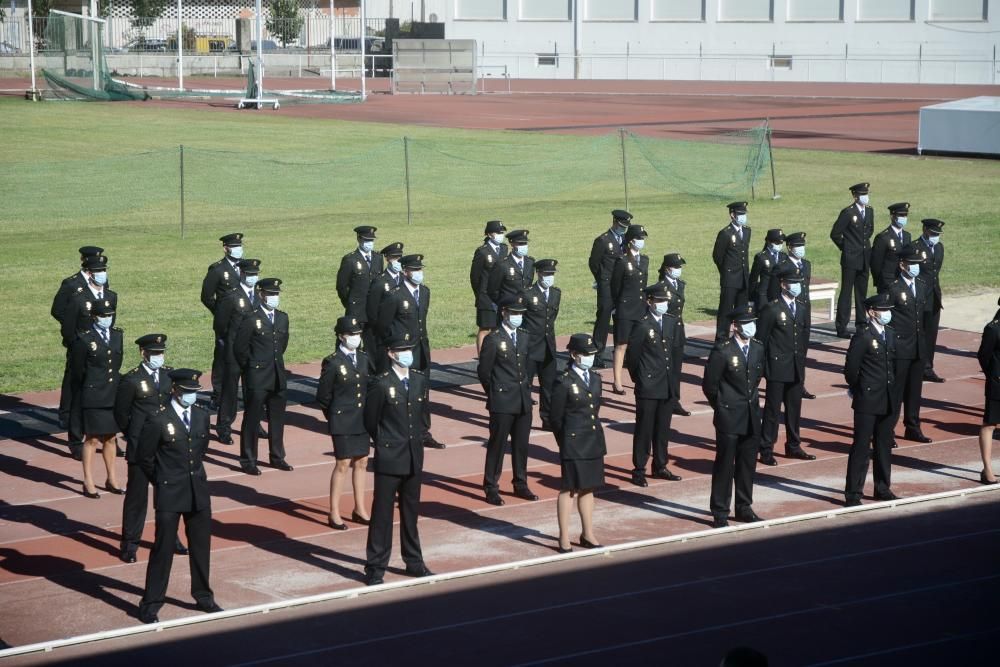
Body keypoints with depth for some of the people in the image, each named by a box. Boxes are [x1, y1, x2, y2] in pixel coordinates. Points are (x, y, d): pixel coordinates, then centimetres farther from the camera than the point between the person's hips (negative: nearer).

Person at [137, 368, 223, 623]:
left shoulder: (202, 417, 4)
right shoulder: (158, 421, -13)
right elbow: (145, 458, -4)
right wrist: (162, 482, 4)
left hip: (199, 492, 5)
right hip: (169, 496, -5)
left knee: (201, 546, 14)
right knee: (163, 549, -2)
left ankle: (203, 596, 30)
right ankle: (150, 604, 7)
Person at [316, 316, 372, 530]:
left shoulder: (364, 359, 6)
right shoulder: (332, 363, -12)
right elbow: (323, 396, -6)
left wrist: (368, 415, 8)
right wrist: (334, 417, 1)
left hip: (362, 420, 6)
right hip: (342, 422, -6)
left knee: (361, 463, 12)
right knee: (343, 464, -4)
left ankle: (359, 509, 23)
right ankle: (334, 514, 4)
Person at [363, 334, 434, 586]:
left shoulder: (420, 380, 5)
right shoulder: (381, 384, -12)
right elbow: (370, 420, -4)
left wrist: (417, 438, 11)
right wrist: (384, 444, 5)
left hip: (414, 458, 5)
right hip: (389, 459, -5)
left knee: (411, 511, 16)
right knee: (382, 513, 0)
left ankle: (414, 562, 27)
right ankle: (375, 568, 7)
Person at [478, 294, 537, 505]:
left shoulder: (525, 337, 10)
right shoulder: (493, 339, -10)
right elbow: (483, 370, -6)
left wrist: (526, 387, 11)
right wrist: (495, 393, 1)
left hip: (524, 401, 6)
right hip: (502, 403, -6)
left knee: (521, 445, 12)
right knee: (497, 445, 0)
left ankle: (521, 484, 24)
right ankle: (491, 488, 7)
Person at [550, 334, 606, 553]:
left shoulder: (595, 380, 9)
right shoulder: (563, 383, -11)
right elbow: (556, 417, -7)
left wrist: (595, 435, 11)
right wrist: (565, 442, -1)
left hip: (594, 442, 6)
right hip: (573, 444, -6)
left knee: (588, 488, 15)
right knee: (569, 489, 0)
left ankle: (587, 534, 25)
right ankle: (564, 539, 6)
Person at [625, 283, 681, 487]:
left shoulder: (672, 322, 7)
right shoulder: (642, 325, -13)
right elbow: (631, 354, -7)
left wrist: (673, 375, 14)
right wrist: (638, 377, 2)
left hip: (668, 386, 6)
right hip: (648, 387, -6)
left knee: (663, 428, 13)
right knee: (644, 429, 0)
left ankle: (660, 467, 24)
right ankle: (639, 471, 6)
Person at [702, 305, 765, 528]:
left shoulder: (758, 349, 5)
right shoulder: (722, 351, -14)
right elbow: (709, 385, -8)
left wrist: (751, 400, 13)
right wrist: (723, 407, 1)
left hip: (752, 417, 6)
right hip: (729, 418, -6)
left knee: (747, 464, 13)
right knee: (724, 465, 0)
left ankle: (744, 508, 25)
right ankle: (720, 513, 7)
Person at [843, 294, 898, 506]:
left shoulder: (890, 334, 10)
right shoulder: (862, 336, -13)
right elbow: (851, 367, -12)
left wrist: (892, 390, 11)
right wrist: (857, 389, 0)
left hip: (887, 401, 7)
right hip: (867, 402, -7)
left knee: (884, 446, 15)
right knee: (861, 448, -3)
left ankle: (883, 488, 26)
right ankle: (853, 494, 2)